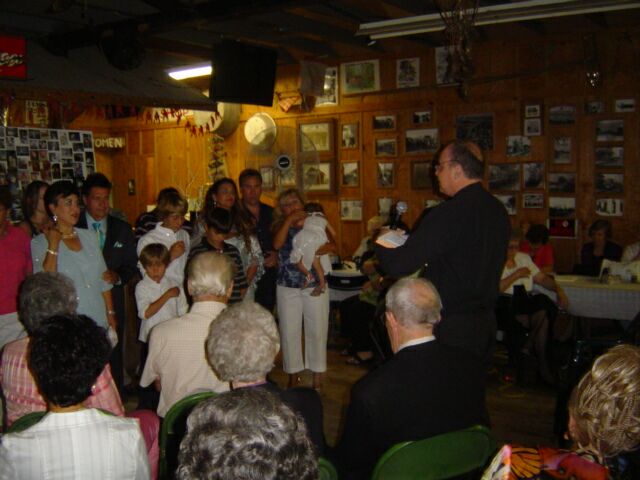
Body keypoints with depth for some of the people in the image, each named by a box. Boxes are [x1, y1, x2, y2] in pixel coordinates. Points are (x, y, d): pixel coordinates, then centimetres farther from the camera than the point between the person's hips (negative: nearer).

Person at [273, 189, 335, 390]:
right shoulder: (280, 225, 7)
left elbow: (333, 245, -9)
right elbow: (277, 244, -15)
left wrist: (313, 252, -25)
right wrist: (290, 220, -13)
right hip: (287, 287, 1)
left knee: (317, 330, 3)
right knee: (289, 332, 4)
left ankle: (317, 375, 15)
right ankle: (293, 374, 17)